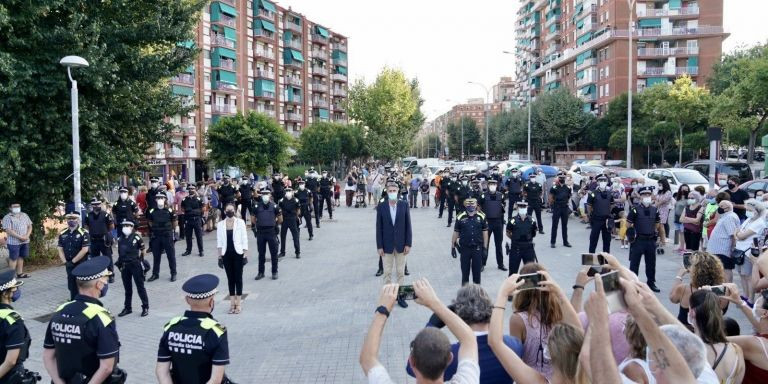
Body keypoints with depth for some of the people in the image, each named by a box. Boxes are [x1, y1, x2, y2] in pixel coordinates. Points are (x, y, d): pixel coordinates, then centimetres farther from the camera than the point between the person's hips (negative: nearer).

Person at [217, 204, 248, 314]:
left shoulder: (240, 222, -4)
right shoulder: (221, 224, 2)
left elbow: (244, 239, -3)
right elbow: (219, 241, 6)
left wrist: (245, 255, -7)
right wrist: (220, 256, 2)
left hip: (238, 254, -2)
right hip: (226, 255, 2)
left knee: (238, 278, 2)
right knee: (230, 278, 7)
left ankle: (238, 304, 9)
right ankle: (232, 303, 14)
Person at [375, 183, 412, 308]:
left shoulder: (404, 205, -3)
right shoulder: (381, 206, -5)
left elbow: (408, 225, -1)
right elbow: (379, 227, -3)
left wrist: (408, 244, -5)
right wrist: (379, 246, -6)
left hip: (401, 244, 1)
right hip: (387, 245, -1)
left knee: (401, 272, 9)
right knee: (387, 273, 7)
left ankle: (400, 296, 20)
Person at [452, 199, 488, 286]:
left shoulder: (481, 217, -3)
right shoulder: (460, 217, -6)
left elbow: (485, 232, 4)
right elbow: (456, 232, 3)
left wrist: (485, 247, 3)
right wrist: (453, 246, 6)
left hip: (477, 248, 0)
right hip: (464, 248, 0)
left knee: (477, 270, 9)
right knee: (465, 270, 9)